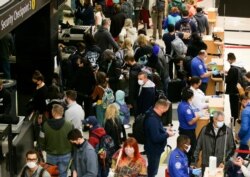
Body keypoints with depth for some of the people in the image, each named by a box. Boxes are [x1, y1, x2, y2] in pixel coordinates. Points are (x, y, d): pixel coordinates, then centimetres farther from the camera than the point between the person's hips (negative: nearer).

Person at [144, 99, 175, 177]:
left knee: (152, 169, 25)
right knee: (152, 171, 6)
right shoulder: (152, 119, -31)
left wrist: (165, 130, 4)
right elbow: (156, 138, -32)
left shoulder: (153, 115, 3)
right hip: (153, 149, -10)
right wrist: (167, 134, -18)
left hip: (155, 148, 10)